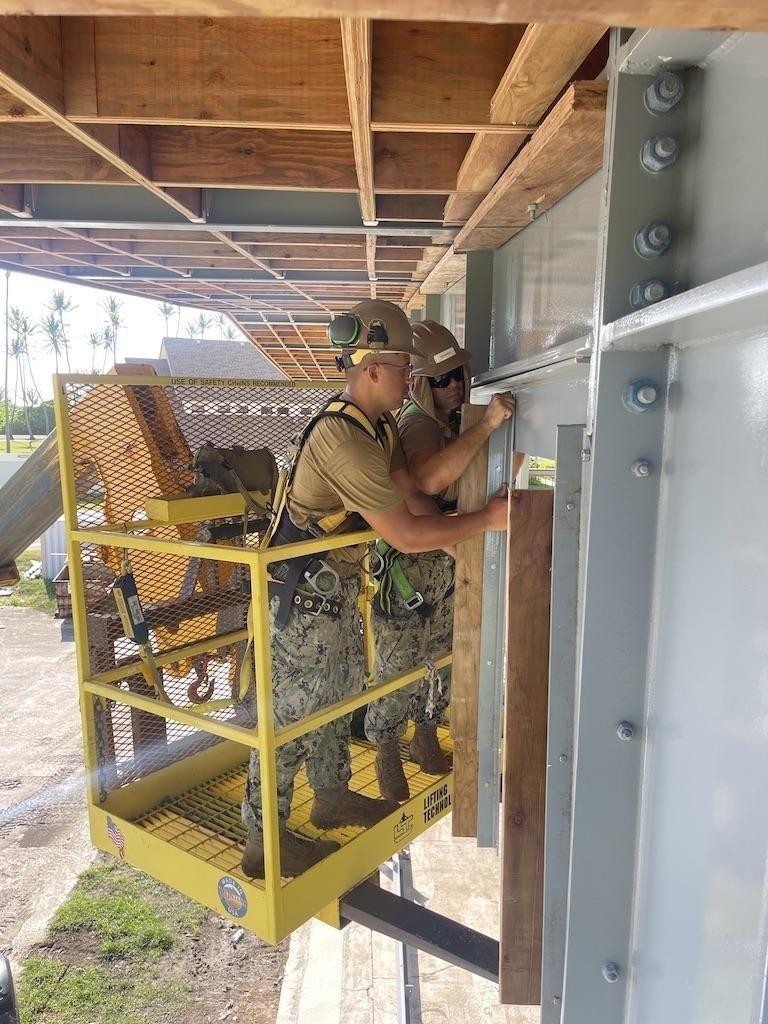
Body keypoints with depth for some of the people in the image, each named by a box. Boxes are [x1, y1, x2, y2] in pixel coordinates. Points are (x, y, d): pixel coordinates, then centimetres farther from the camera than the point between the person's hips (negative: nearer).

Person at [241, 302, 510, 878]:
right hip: (301, 595, -10)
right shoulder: (344, 440, -29)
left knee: (339, 694, 22)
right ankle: (264, 842, 19)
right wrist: (487, 520, -20)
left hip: (336, 586, 10)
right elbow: (406, 536, -28)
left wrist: (459, 537, -6)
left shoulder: (381, 426, 4)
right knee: (292, 712, 2)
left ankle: (333, 795, 42)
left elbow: (412, 498, 4)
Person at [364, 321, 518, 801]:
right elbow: (429, 479, -42)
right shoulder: (417, 424, -20)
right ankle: (388, 755, 22)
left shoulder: (458, 418, 6)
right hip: (411, 560, -8)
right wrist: (487, 425, -41)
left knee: (441, 653, 19)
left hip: (450, 557, 8)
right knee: (399, 662, 3)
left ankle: (426, 735, 39)